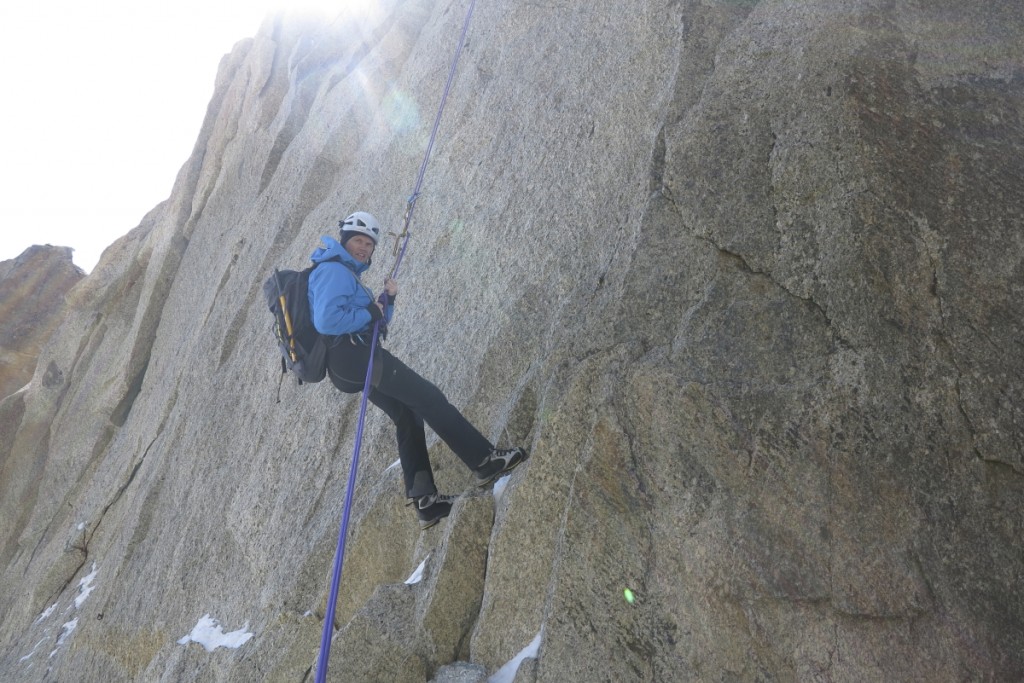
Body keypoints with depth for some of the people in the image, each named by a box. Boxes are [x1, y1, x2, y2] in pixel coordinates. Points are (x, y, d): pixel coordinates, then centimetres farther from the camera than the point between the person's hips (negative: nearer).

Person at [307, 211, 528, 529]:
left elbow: (377, 322, 22)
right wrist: (369, 314, -14)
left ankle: (425, 501, 11)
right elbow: (325, 320, -24)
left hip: (354, 359, 11)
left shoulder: (347, 273, 23)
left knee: (407, 416, 11)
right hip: (353, 355, -11)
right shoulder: (334, 270, -10)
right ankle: (485, 460, -6)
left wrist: (386, 301, 4)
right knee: (429, 398, -9)